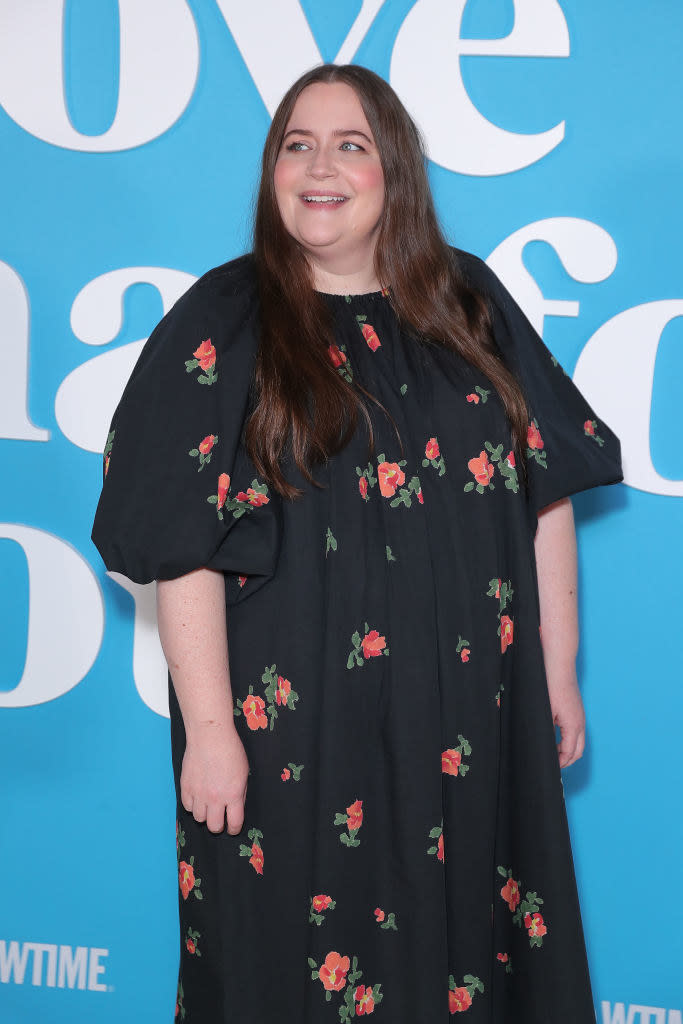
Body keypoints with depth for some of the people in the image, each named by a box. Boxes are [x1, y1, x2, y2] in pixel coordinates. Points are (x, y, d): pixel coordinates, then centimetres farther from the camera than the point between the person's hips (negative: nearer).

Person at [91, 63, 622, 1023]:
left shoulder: (471, 304, 5)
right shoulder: (220, 323, -4)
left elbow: (547, 491, 7)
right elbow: (183, 544, -9)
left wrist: (560, 676, 5)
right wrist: (210, 728, -13)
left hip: (470, 718, 3)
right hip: (294, 731, -2)